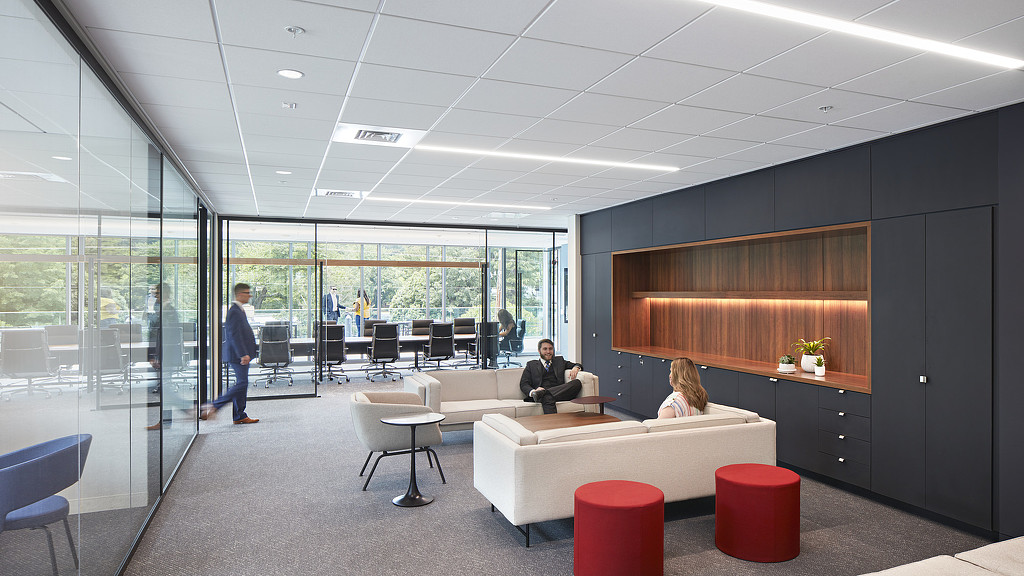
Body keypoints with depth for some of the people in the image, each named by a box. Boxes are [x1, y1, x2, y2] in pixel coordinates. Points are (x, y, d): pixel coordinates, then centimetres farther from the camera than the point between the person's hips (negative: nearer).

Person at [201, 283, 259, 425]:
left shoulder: (239, 310, 16)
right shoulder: (234, 311, -16)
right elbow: (234, 335, -22)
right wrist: (243, 354, -25)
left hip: (241, 354, 11)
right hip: (237, 354, -11)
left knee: (241, 384, 12)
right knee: (241, 384, -9)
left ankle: (239, 416, 17)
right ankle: (213, 407, -1)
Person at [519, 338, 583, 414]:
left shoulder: (559, 360, 30)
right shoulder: (531, 365, 22)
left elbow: (578, 365, 29)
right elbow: (523, 384, 10)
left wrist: (576, 368, 1)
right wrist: (532, 392, -15)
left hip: (559, 393, 3)